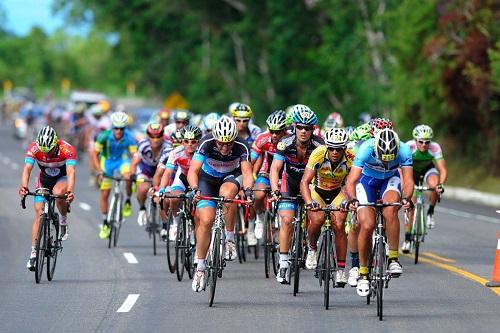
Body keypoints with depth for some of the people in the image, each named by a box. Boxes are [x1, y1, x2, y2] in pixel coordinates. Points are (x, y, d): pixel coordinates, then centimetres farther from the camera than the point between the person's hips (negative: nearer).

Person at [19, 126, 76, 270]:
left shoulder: (67, 149, -33)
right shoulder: (34, 148, -27)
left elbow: (70, 172, -42)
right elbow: (27, 169, -35)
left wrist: (70, 191, -60)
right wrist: (24, 187, -55)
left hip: (62, 178, -2)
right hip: (44, 180, 2)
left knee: (58, 193, -37)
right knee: (39, 214, -9)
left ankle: (64, 221, -8)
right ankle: (33, 253, -5)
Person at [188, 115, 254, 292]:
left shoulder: (241, 147, -29)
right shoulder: (206, 143, -31)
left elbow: (247, 172, -36)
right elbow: (193, 171, -36)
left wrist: (248, 190, -56)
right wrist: (195, 189, -55)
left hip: (231, 177, 0)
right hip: (207, 179, 0)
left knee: (227, 193, -36)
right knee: (205, 220, -15)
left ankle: (230, 239, -19)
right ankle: (200, 267, -1)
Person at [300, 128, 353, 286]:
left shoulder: (351, 158, -25)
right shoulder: (318, 154, -29)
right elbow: (304, 182, -31)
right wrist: (309, 203, -47)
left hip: (337, 193, 1)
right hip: (317, 191, -1)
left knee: (339, 225, -20)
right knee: (317, 219, -29)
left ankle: (341, 269, -8)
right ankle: (312, 248, 1)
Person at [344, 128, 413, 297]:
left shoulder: (404, 151, -30)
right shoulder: (366, 149, -34)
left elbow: (408, 179, -33)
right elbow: (351, 180, -37)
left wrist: (406, 198, -54)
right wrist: (352, 199, -56)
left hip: (390, 180, 1)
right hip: (367, 180, -1)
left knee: (390, 211, -31)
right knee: (367, 225, -15)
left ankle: (393, 258, -21)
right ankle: (363, 273, 2)